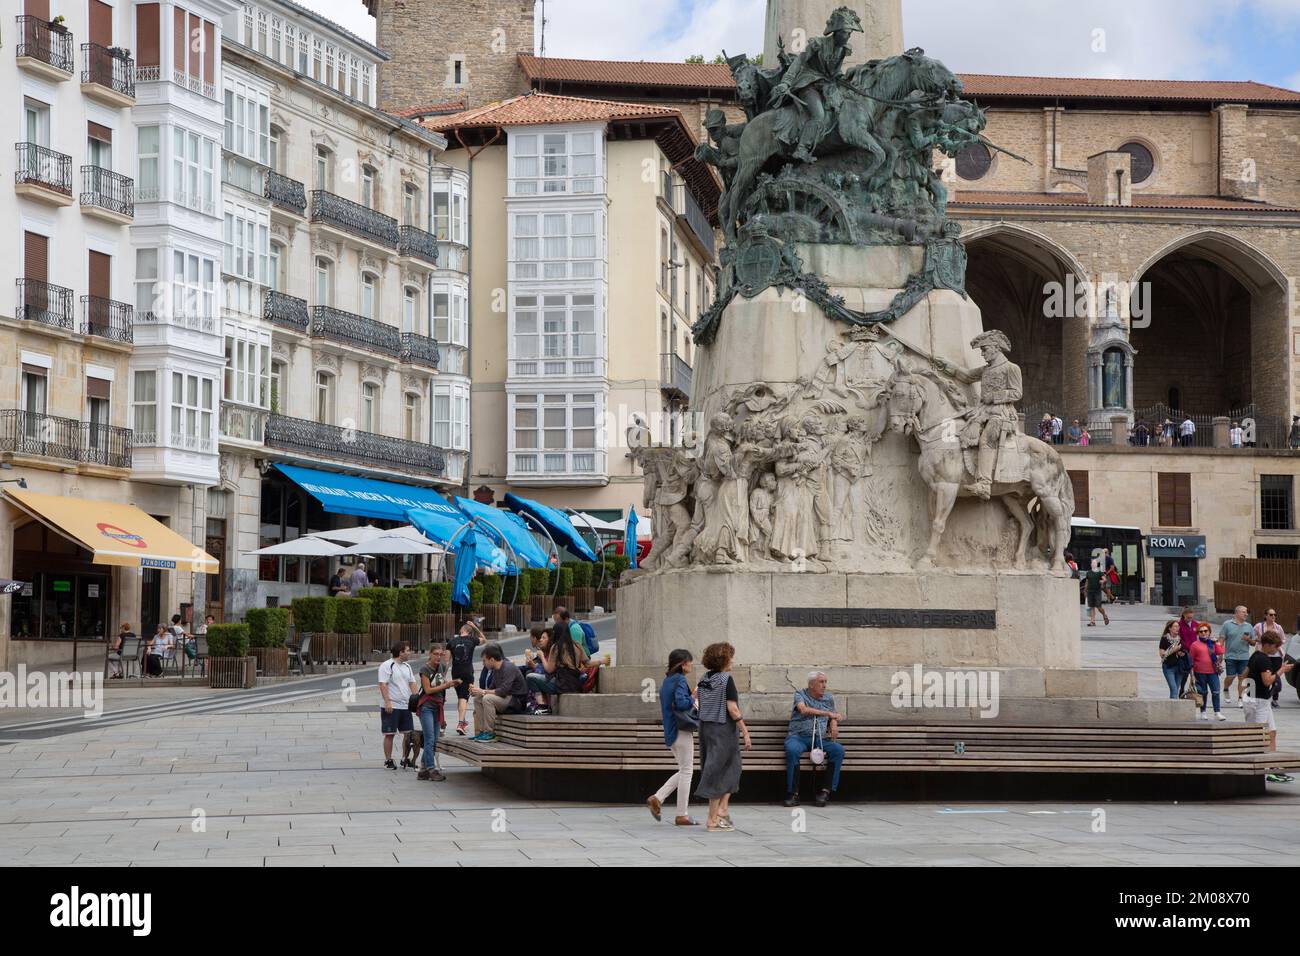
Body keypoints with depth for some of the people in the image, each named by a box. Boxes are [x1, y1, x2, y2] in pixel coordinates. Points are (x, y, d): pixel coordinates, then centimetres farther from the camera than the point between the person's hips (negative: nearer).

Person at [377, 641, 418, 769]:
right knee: (389, 734, -1)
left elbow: (412, 683, 16)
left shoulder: (406, 666, 15)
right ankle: (388, 760, 7)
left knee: (409, 733, 6)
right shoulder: (387, 666, -9)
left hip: (405, 706, 7)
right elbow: (383, 685, -14)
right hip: (392, 706, -7)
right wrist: (387, 702, -21)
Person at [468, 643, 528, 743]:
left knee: (487, 699, -28)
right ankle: (481, 732, 0)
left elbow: (503, 691, -28)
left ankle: (490, 734, -23)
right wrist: (478, 692, -2)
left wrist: (483, 692, -21)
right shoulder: (496, 670, 11)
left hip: (517, 700, -10)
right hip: (506, 699, 10)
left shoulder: (509, 668, -19)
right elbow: (493, 688, 16)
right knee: (477, 699, 5)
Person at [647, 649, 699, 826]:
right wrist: (694, 697, -10)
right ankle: (682, 816, 2)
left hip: (670, 731, 9)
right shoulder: (680, 680, -14)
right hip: (682, 731, -9)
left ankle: (657, 798, 7)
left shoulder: (667, 680, 14)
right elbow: (681, 703, -29)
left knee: (684, 771, 17)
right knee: (686, 771, -1)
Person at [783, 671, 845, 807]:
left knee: (839, 750, -25)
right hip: (798, 736, -4)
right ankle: (793, 793, -29)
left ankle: (827, 790, -24)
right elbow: (804, 710, -16)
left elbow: (832, 718, 26)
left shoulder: (829, 698, 19)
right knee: (792, 750, -37)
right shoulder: (800, 694, 4)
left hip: (821, 738, 4)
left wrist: (834, 727, 1)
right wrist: (827, 713, -21)